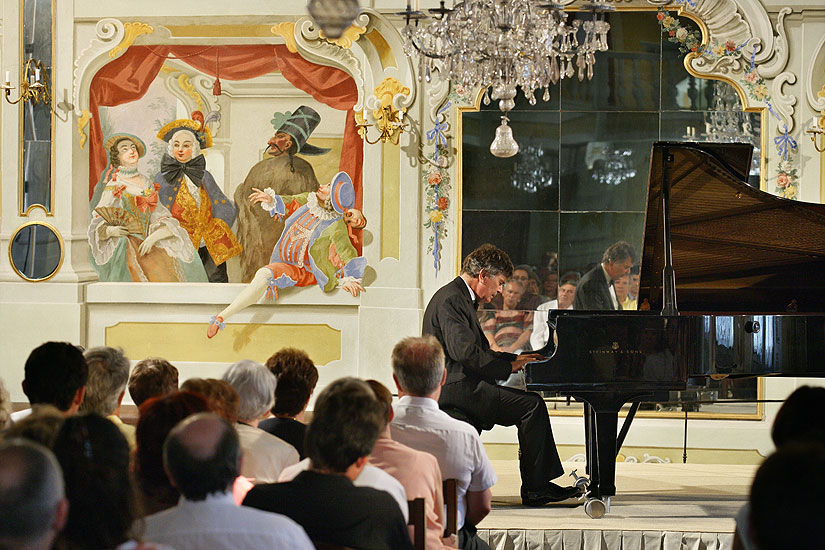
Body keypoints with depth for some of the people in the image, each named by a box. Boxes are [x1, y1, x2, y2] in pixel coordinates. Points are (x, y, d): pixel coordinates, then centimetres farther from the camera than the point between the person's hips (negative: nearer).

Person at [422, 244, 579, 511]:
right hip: (454, 388, -11)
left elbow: (480, 350, 25)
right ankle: (534, 489, -11)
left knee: (532, 403, 8)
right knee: (531, 405, -17)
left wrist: (515, 359, 13)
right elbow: (465, 353, -25)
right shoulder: (451, 300, -15)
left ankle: (541, 483, 4)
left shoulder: (460, 298, 20)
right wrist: (509, 366, -17)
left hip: (461, 384, 11)